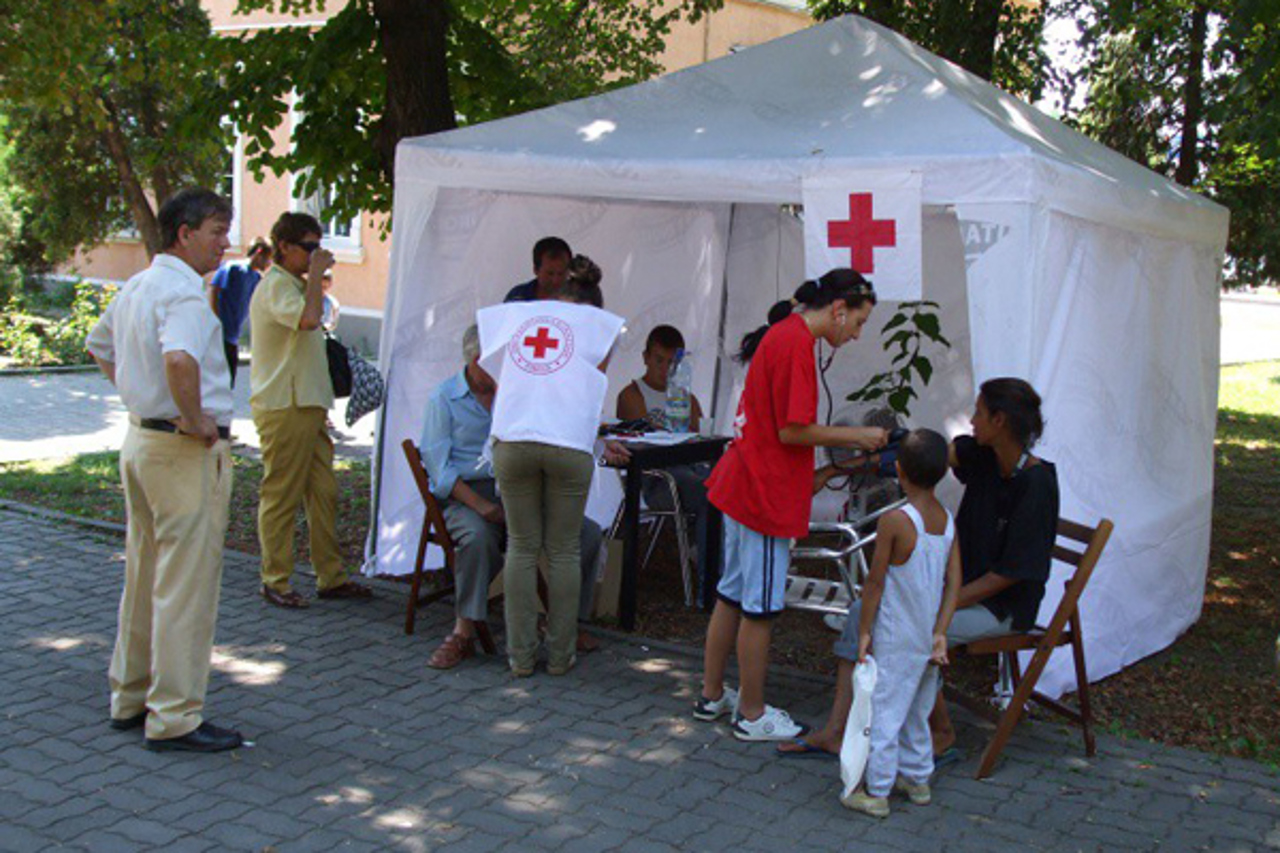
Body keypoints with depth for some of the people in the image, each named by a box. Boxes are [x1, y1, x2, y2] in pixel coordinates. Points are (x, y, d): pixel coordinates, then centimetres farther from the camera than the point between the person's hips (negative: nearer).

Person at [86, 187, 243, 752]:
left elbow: (99, 346, 27)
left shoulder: (136, 287, 12)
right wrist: (195, 419, -24)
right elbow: (179, 358, -38)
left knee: (143, 577, 18)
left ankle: (131, 698, 29)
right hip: (186, 452, -10)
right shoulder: (183, 293, -18)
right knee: (187, 585, -3)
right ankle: (174, 717, 3)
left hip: (140, 437, 10)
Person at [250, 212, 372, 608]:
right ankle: (275, 581, 6)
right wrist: (315, 274, -19)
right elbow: (308, 319, -31)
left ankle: (331, 577, 16)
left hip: (307, 406, 10)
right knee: (281, 497, -3)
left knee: (324, 493, 10)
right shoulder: (275, 285, -12)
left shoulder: (295, 285, 21)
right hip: (282, 409, -10)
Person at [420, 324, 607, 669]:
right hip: (464, 494, -4)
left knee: (588, 533, -14)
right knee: (479, 536, -39)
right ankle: (464, 633, -28)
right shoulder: (444, 397, 2)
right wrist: (479, 504, -21)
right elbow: (437, 462, -7)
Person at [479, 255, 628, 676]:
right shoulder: (599, 321, 13)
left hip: (512, 441, 2)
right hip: (570, 444, -2)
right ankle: (559, 654, 14)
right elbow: (595, 381, 13)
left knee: (522, 547, 10)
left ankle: (521, 655, 11)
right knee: (563, 550, 9)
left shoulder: (516, 313, 18)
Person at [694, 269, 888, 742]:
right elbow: (793, 431, -21)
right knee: (760, 608, 2)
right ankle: (752, 715, 14)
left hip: (742, 484, 10)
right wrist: (856, 435, -10)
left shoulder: (782, 334, 13)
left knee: (732, 595, 18)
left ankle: (711, 695, 29)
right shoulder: (797, 343, -18)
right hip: (766, 494, -10)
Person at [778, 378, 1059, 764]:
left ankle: (942, 736, -6)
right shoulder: (982, 455, 1)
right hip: (961, 584, 8)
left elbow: (1011, 572, -20)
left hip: (1002, 605, -8)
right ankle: (835, 731, -9)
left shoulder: (1036, 484, -20)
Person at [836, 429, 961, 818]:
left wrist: (864, 632, -7)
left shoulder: (894, 521, -21)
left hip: (895, 639, -6)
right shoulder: (948, 520, -2)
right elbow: (954, 583, -2)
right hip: (928, 639, 7)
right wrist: (940, 633, 1)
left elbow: (875, 583, -16)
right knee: (917, 711, 21)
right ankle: (918, 779, 34)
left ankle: (876, 792, 12)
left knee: (884, 711, 4)